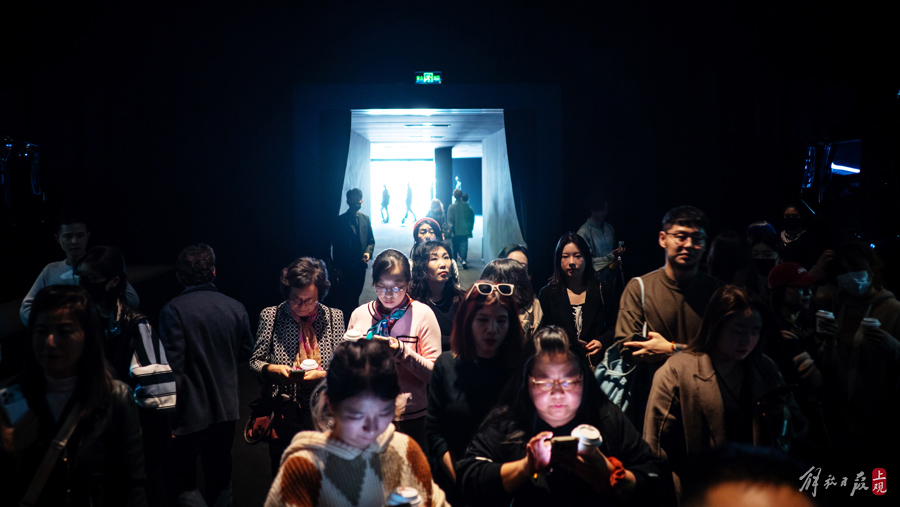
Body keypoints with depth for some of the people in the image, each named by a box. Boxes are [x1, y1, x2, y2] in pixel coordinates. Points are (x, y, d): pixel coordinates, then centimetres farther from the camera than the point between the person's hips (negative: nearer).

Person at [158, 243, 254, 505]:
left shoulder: (173, 310, -15)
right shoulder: (236, 308, -2)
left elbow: (173, 366, -18)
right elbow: (245, 352, 10)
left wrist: (169, 414, -12)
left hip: (190, 412, -4)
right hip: (226, 408, 5)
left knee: (180, 483, 6)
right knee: (219, 478, 18)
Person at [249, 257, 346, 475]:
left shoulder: (334, 317, 0)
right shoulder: (271, 316, -2)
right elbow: (255, 361, 3)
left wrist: (322, 374, -20)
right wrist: (274, 369, -18)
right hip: (282, 416, 0)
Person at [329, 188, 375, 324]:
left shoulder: (365, 219, 10)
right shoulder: (341, 220, -3)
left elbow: (371, 240, 15)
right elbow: (335, 245, -3)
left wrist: (368, 252, -7)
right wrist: (336, 267, -7)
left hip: (360, 265, 4)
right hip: (345, 266, -4)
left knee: (356, 295, 8)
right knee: (344, 297, -3)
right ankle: (344, 322, 6)